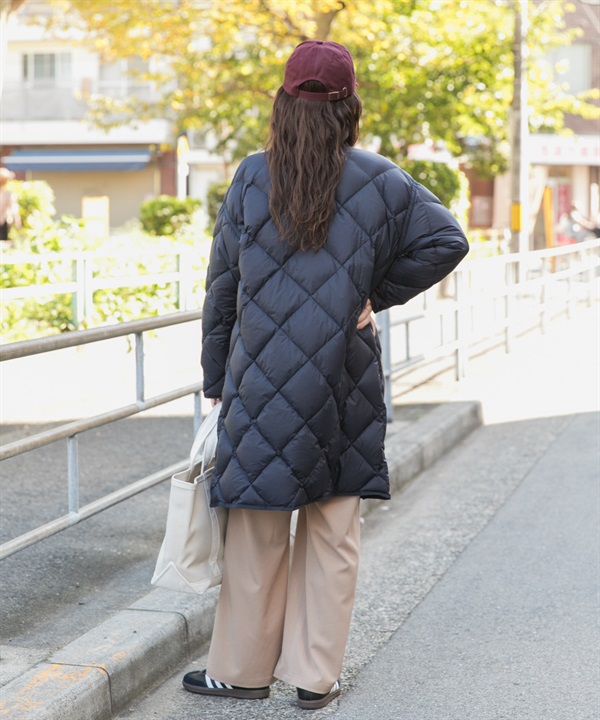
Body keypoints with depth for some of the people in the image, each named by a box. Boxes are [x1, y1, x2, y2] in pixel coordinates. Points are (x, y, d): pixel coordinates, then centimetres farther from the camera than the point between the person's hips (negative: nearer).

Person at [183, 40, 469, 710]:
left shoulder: (251, 178, -2)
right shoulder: (377, 179, -2)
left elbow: (222, 284, 2)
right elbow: (446, 241, -2)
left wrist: (216, 379, 10)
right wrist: (375, 295, 6)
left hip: (263, 378, 0)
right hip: (345, 384, 1)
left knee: (258, 531, 9)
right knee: (333, 531, 10)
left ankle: (243, 669, 21)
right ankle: (317, 675, 16)